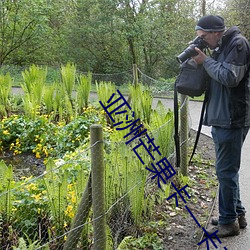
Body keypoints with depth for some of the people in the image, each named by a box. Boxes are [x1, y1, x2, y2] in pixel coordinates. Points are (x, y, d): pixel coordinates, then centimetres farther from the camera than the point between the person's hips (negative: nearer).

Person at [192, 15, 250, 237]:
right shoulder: (221, 48, 16)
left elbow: (230, 77, -22)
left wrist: (206, 61, -12)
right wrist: (202, 60, 4)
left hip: (231, 120, -10)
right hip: (222, 119, 10)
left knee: (226, 171, -3)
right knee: (228, 169, 16)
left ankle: (229, 222, 10)